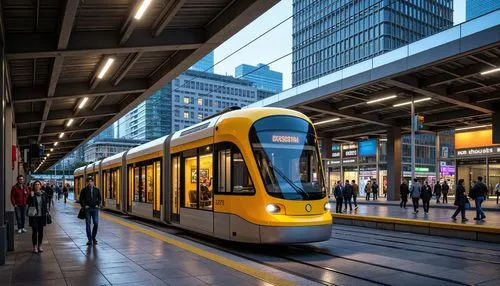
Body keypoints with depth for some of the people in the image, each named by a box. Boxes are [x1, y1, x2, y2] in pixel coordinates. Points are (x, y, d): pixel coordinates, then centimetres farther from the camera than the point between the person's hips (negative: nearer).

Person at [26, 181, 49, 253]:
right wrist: (31, 197, -23)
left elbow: (46, 202, 11)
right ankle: (35, 247, 11)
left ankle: (40, 246, 19)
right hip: (34, 215, -2)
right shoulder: (31, 194, -4)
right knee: (35, 231, 1)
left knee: (41, 231, 8)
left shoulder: (43, 194, 3)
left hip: (42, 215, 2)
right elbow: (27, 203, -9)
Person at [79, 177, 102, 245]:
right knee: (88, 224, 0)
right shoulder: (84, 190, 2)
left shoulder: (97, 190, 7)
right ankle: (90, 239, 7)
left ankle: (93, 237, 16)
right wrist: (84, 205, -9)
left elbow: (99, 198, 16)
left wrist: (97, 205, 1)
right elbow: (81, 199, 4)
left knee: (96, 223, -4)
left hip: (95, 208, 1)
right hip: (87, 209, -1)